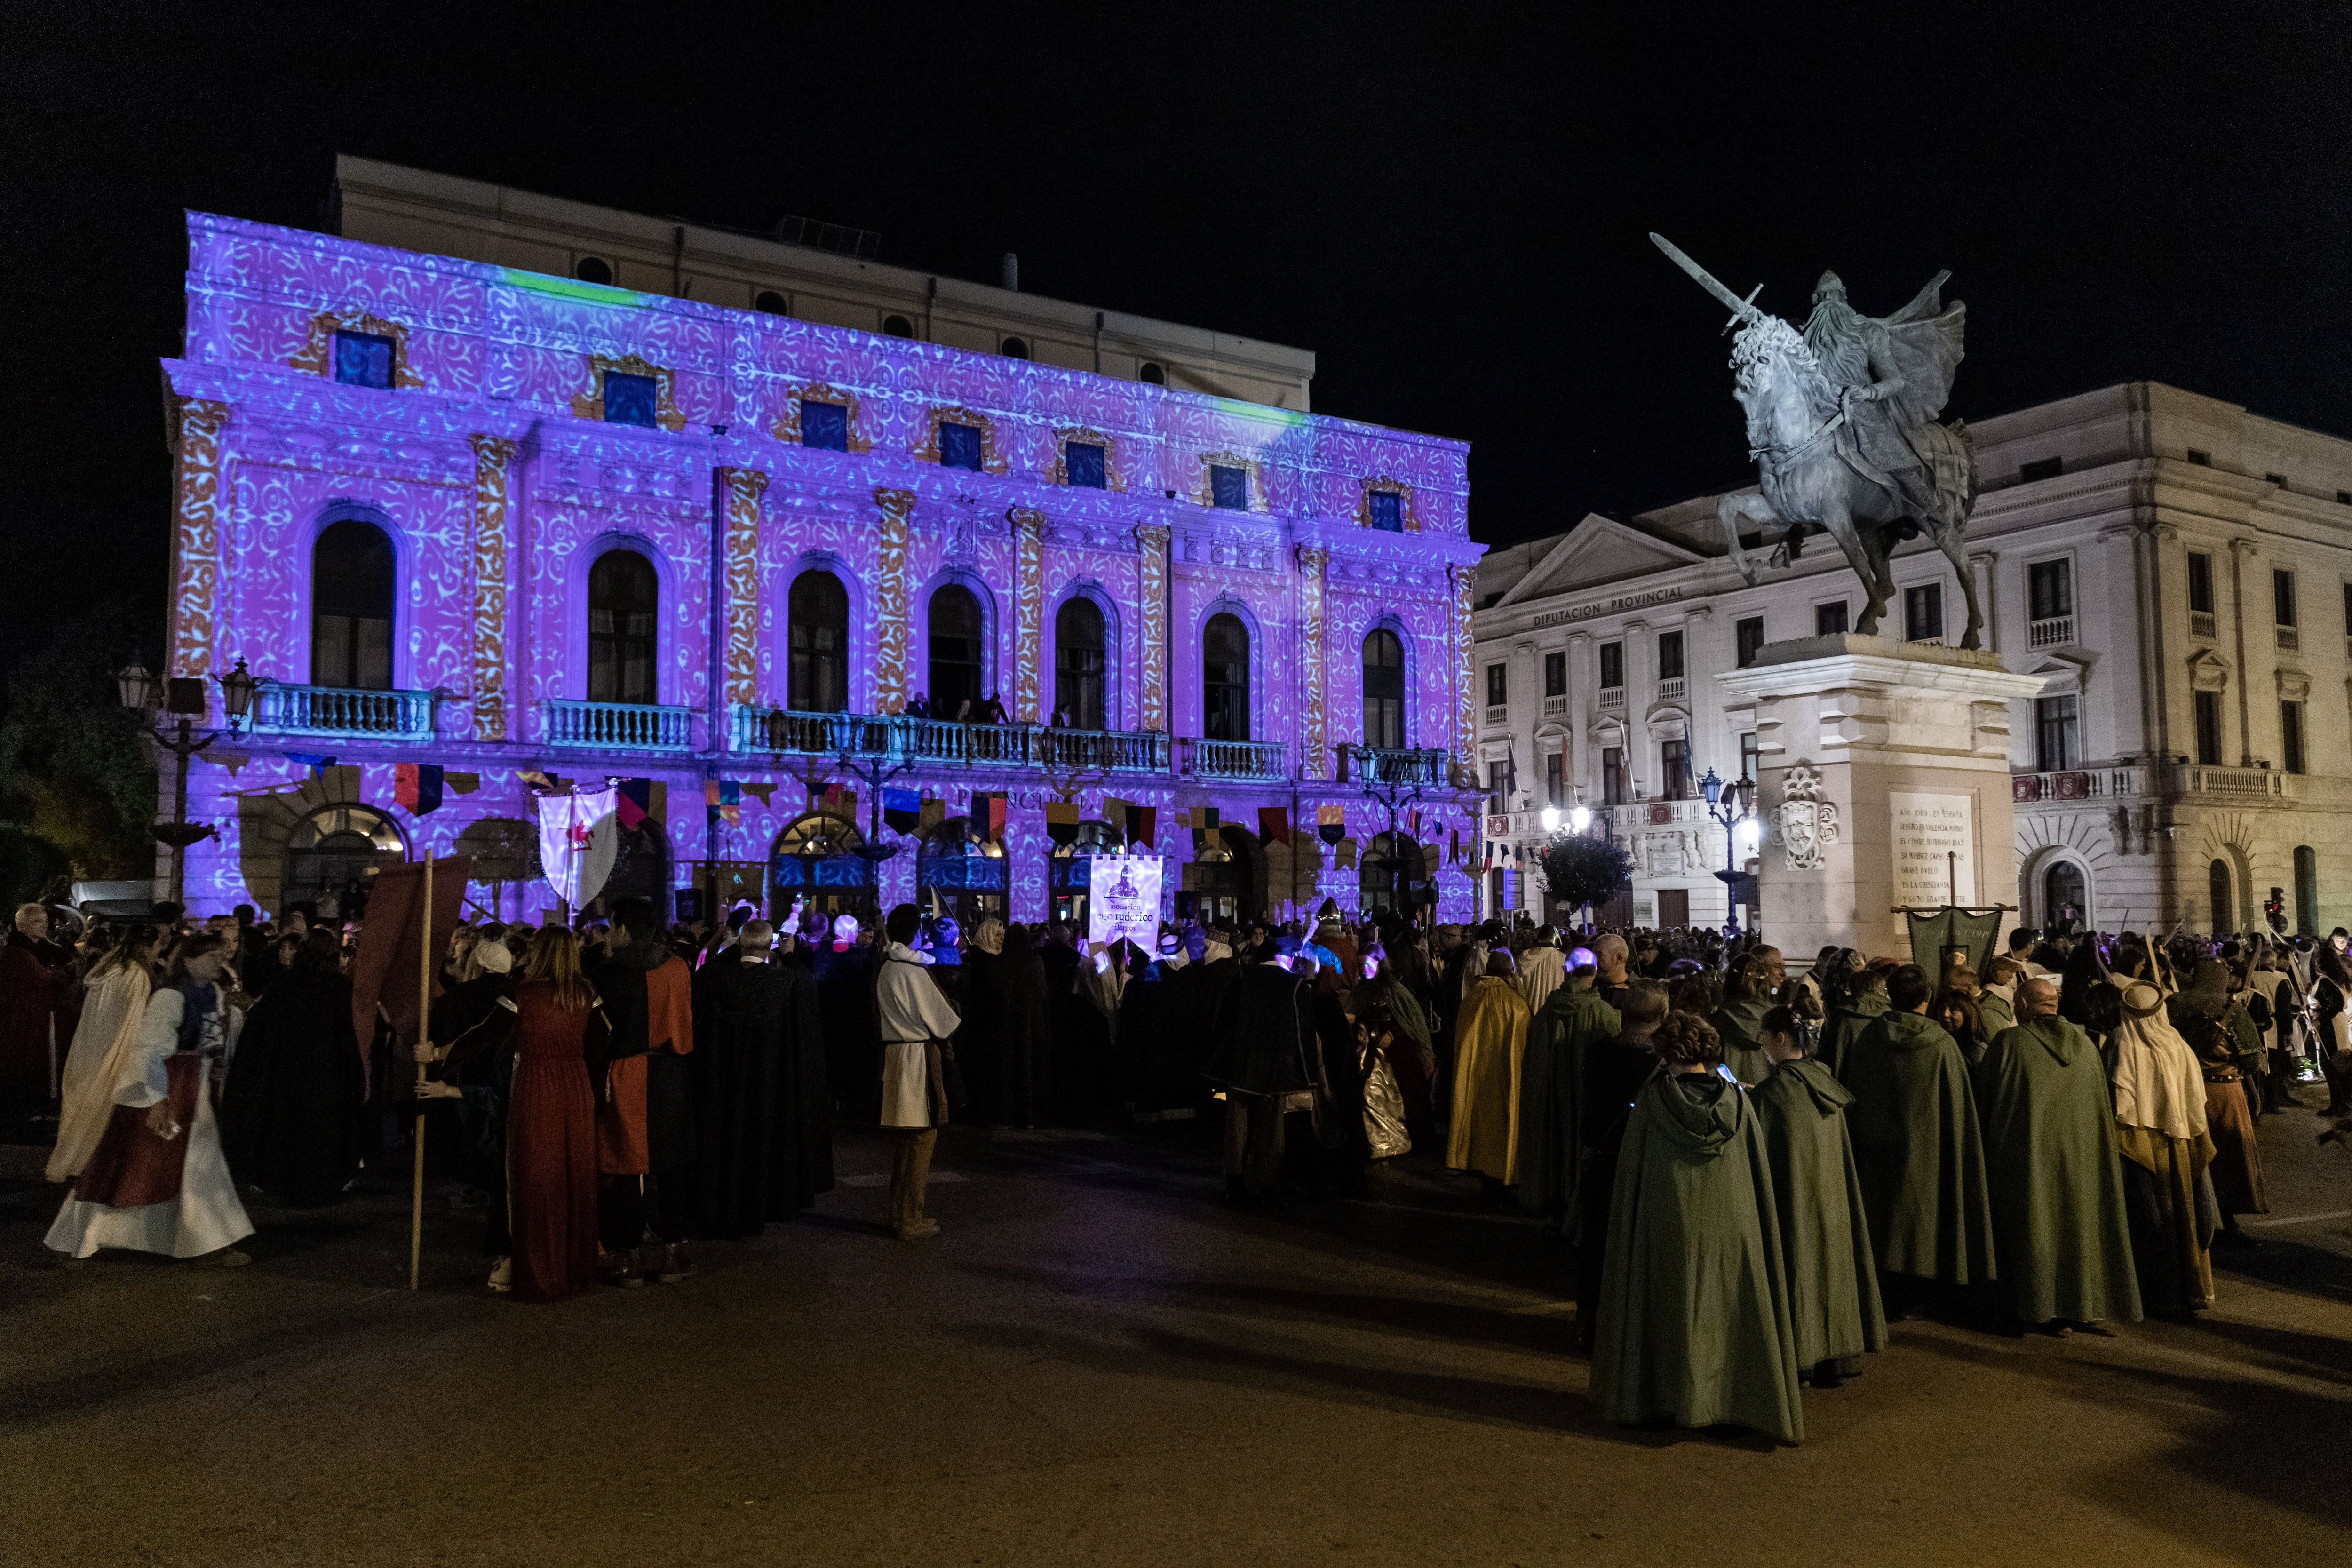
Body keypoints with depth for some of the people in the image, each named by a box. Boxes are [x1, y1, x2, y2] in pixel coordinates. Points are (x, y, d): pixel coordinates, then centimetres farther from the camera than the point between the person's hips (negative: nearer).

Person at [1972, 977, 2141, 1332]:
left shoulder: (2008, 1042, -11)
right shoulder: (2085, 1044, 3)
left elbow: (1983, 1102, -5)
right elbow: (2104, 1108, 11)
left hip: (2025, 1156, -4)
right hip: (2079, 1155, 4)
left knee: (2031, 1229, 6)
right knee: (2076, 1225, 12)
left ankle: (2033, 1308, 10)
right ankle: (2074, 1308, 16)